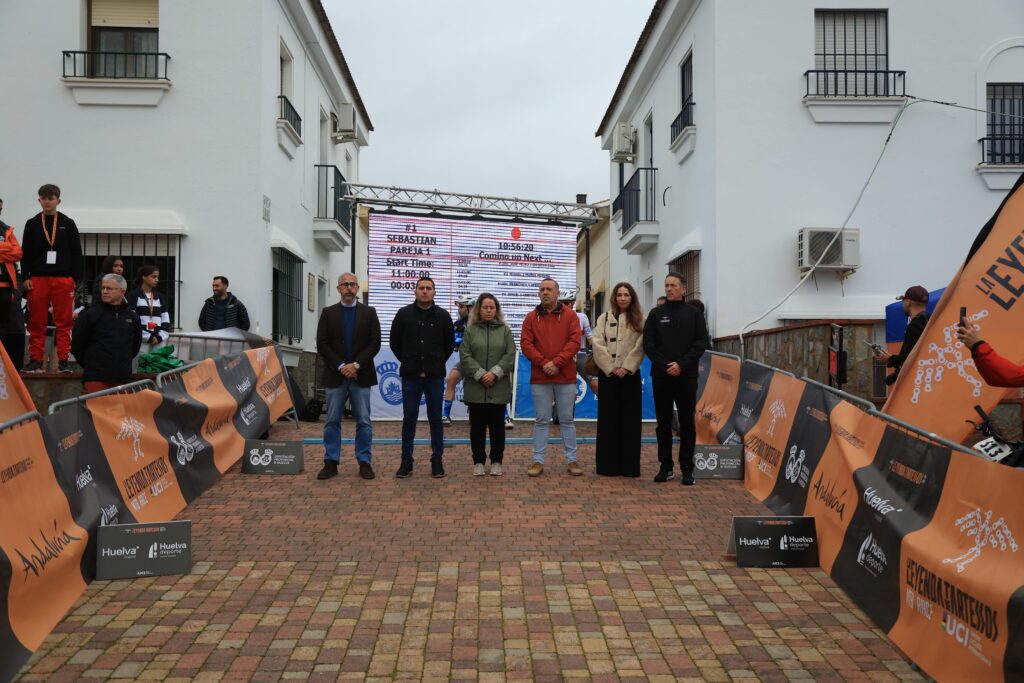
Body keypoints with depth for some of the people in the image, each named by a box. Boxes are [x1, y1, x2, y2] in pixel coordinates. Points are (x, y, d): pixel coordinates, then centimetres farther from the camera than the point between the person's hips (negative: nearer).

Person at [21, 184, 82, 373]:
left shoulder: (68, 224, 7)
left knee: (64, 322, -1)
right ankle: (35, 360, 8)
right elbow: (25, 253, 8)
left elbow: (76, 253, 6)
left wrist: (75, 277, -2)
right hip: (37, 279, 1)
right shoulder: (32, 224, 9)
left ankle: (63, 360, 2)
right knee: (36, 323, 3)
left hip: (63, 280, -1)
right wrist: (25, 277, -1)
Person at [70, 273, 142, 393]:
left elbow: (136, 344, 23)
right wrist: (90, 364, 8)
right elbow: (76, 344, 3)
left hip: (122, 378, 4)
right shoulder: (90, 314, 0)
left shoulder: (132, 316, 10)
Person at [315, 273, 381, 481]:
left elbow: (375, 343, -1)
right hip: (335, 375, 0)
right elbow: (322, 344, 0)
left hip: (360, 375, 0)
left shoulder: (369, 312, 6)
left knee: (364, 422, 2)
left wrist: (356, 365, -11)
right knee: (332, 421, 4)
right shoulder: (328, 313, 6)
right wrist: (341, 366, -11)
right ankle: (331, 462, 11)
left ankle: (364, 462, 9)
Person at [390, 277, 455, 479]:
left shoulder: (443, 316, 2)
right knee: (409, 418, 4)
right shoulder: (404, 314, 1)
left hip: (435, 376, 0)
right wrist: (408, 362, 10)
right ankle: (406, 461, 12)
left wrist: (436, 364, 10)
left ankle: (437, 461, 12)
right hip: (410, 375, 0)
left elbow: (449, 344, 11)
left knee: (435, 419, 5)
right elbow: (395, 342, 9)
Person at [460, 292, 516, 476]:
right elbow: (465, 356, -3)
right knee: (477, 426, 6)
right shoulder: (470, 330, 4)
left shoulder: (504, 330, 5)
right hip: (475, 387, 0)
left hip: (499, 388, 0)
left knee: (497, 426, 7)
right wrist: (480, 374, -13)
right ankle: (479, 461, 16)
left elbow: (510, 355, -3)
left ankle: (496, 461, 17)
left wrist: (495, 373, -14)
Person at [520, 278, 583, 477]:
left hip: (565, 376, -1)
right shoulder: (531, 317, 7)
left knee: (566, 419, 6)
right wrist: (543, 363, -14)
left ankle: (571, 460, 14)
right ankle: (538, 460, 11)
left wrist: (557, 362, -15)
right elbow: (526, 343, -1)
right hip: (539, 377, 1)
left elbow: (574, 341, -6)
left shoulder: (570, 315, 3)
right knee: (541, 420, 6)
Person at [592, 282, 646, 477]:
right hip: (607, 373, 0)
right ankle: (608, 464, 6)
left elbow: (640, 347, -3)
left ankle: (629, 465, 6)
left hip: (630, 374, 0)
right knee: (608, 418, 2)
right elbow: (598, 345, -1)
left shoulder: (639, 320, 6)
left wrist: (626, 368, -13)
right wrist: (611, 368, -10)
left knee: (630, 419, 1)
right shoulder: (604, 318, 7)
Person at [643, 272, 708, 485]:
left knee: (687, 423, 2)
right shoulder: (656, 314, 8)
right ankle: (666, 466, 12)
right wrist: (665, 365, -12)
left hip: (686, 376, -1)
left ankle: (687, 468, 8)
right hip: (661, 376, 1)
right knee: (663, 422, 5)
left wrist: (681, 364, -13)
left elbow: (700, 344, -1)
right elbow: (648, 344, 1)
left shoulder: (694, 314, 6)